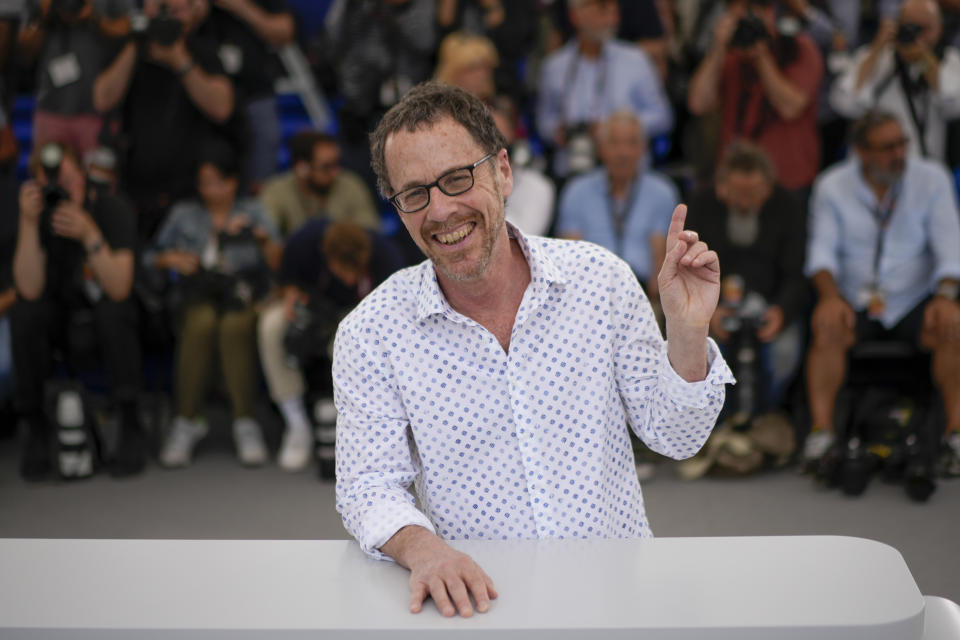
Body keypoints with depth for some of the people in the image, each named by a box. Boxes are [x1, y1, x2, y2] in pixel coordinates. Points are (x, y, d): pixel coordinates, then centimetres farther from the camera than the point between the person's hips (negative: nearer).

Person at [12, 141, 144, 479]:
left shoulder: (113, 210, -18)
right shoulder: (39, 216, -12)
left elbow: (119, 289, -27)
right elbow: (30, 290, -23)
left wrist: (90, 235, -39)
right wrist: (28, 224, -32)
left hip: (110, 322, -2)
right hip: (60, 324, 2)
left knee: (112, 311, -35)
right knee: (23, 314, -29)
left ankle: (131, 426, -24)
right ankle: (36, 425, -13)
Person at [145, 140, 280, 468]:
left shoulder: (252, 211, 18)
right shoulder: (184, 214, 20)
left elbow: (279, 263, 6)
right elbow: (150, 258, 13)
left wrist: (262, 237, -11)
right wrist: (171, 259, -6)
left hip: (243, 294, -1)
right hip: (198, 295, 1)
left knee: (234, 326, -35)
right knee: (201, 323, -35)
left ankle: (245, 424, -28)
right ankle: (186, 422, -26)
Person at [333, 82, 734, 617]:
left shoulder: (601, 278, 2)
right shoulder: (371, 335, -1)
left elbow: (674, 439, 8)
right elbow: (368, 484, 1)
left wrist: (687, 333, -9)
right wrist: (419, 546, -20)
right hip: (480, 599, 0)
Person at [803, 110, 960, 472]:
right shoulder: (832, 186, 2)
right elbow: (822, 249, -8)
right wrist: (830, 296, -28)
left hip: (915, 302, 1)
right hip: (855, 303, 0)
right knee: (826, 328, -31)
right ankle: (821, 430, -32)